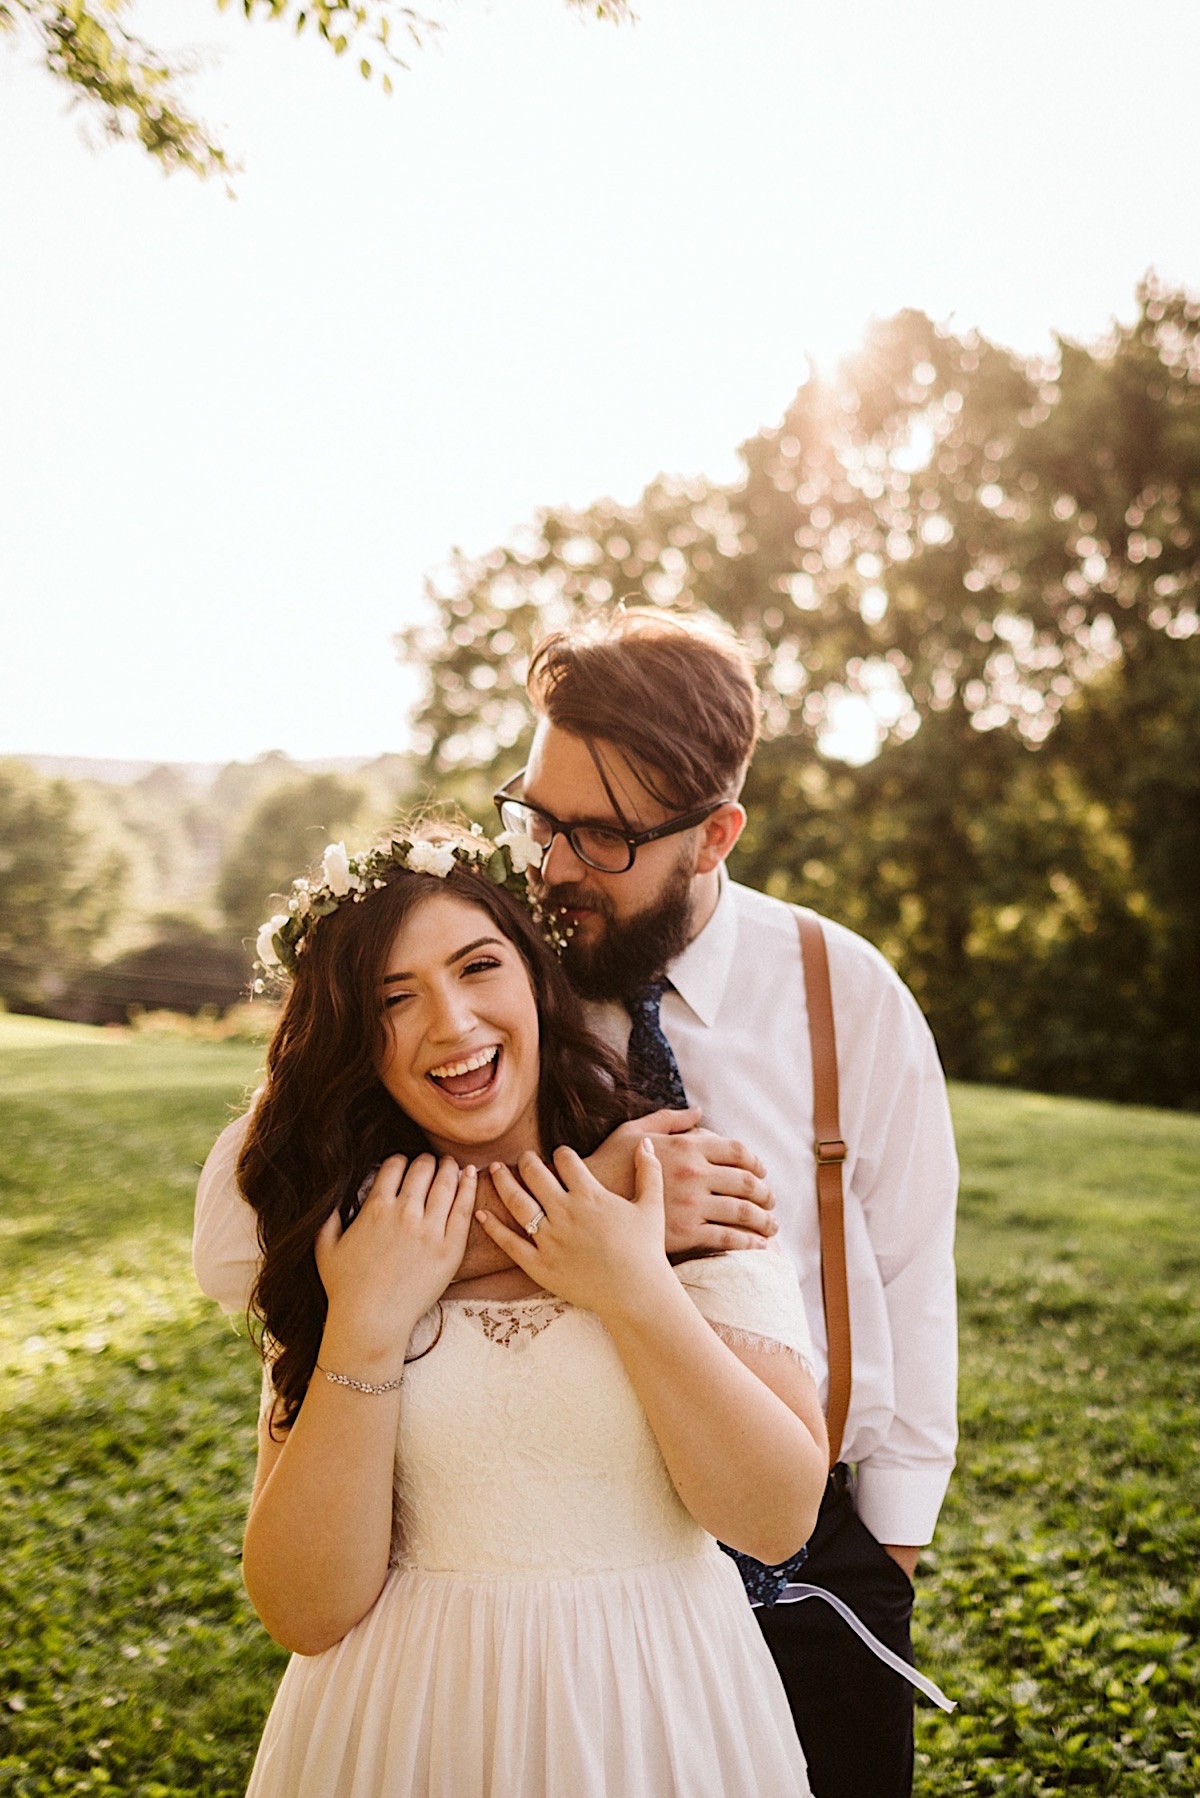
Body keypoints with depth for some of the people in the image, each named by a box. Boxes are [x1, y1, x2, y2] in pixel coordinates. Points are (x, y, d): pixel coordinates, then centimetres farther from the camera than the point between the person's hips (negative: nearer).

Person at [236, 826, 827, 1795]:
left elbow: (780, 1521, -14)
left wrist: (638, 1294, -21)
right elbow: (308, 1612, -11)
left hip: (658, 1716, 0)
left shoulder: (689, 1195, -9)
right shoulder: (337, 1235, -5)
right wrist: (367, 1328, -20)